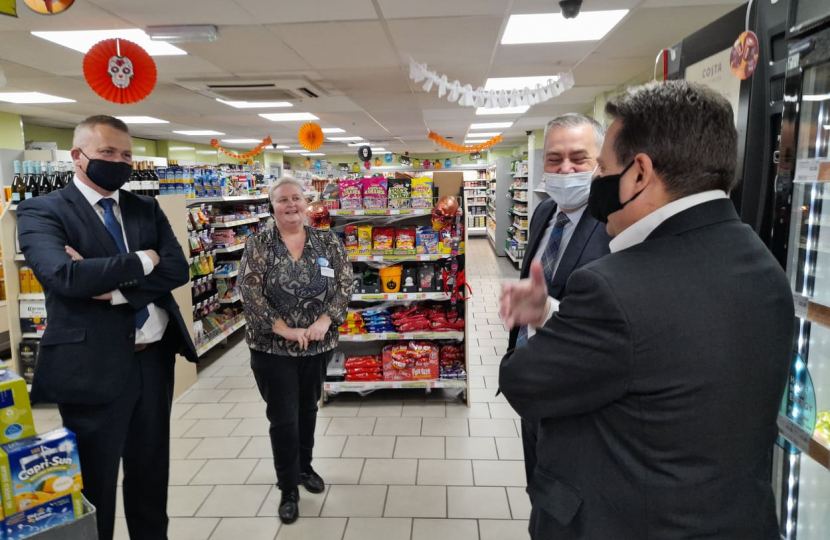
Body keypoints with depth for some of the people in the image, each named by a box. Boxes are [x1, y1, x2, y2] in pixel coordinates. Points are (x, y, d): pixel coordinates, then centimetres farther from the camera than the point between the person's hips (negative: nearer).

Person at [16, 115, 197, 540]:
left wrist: (114, 284, -16)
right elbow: (64, 275, -23)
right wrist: (140, 262, -13)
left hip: (154, 359, 5)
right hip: (93, 367, -4)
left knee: (151, 472, 19)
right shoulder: (41, 212, -6)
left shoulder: (147, 209, 9)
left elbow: (177, 269, -4)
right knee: (94, 481, 12)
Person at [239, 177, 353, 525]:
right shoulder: (258, 244, -6)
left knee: (308, 408, 19)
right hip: (272, 348, -2)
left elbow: (344, 285, -3)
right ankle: (288, 489, 22)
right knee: (283, 417, 4)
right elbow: (249, 292, -13)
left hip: (319, 345, 3)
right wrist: (284, 329, -19)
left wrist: (324, 321, -17)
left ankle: (304, 467, 41)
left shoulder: (328, 242, 0)